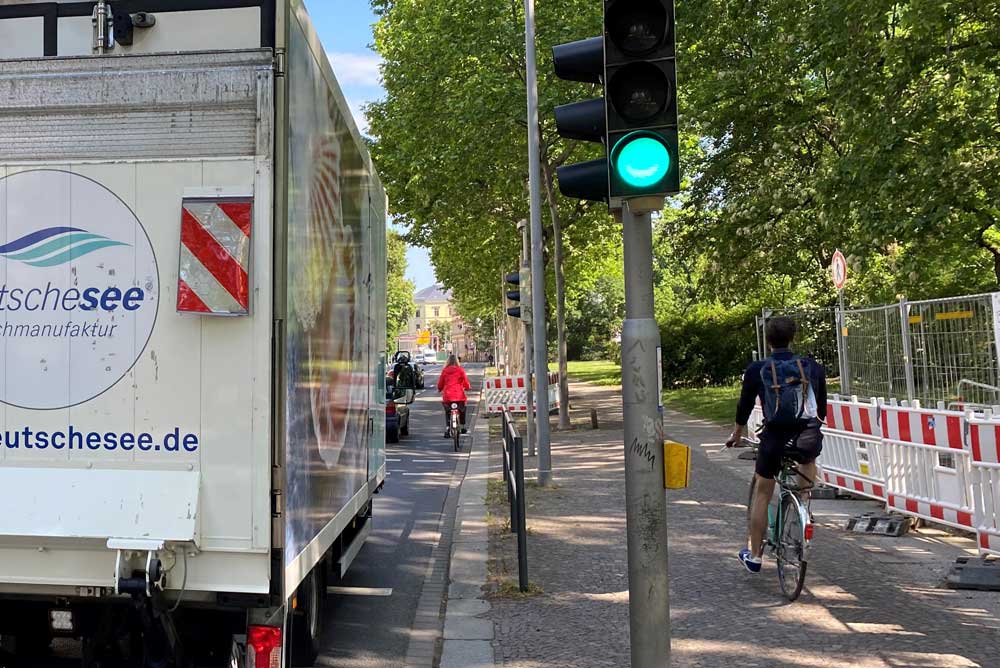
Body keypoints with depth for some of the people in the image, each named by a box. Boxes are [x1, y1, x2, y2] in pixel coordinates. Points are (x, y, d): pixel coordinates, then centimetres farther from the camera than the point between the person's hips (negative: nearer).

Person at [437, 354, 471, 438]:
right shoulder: (460, 370, -2)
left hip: (447, 395, 1)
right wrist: (468, 387, 23)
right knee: (462, 410, 22)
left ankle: (447, 429, 0)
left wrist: (439, 389, 29)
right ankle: (462, 427, 23)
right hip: (459, 395, -1)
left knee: (447, 412, 14)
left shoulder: (445, 370, 3)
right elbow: (465, 382, 2)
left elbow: (440, 383, 9)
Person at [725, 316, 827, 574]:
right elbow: (822, 408, 19)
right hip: (808, 437, 1)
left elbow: (744, 406, 12)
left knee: (762, 494, 15)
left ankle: (754, 556, 22)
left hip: (774, 438, -1)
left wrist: (737, 434, 29)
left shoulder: (757, 370, 2)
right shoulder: (814, 367, 7)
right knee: (809, 456, 39)